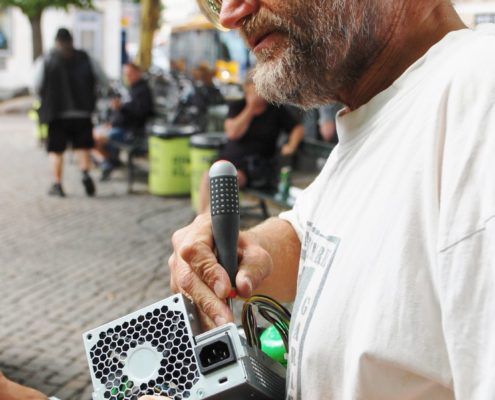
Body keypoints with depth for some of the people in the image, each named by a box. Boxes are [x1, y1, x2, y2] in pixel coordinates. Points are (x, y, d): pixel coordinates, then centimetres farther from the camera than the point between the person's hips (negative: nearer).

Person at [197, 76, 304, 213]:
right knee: (208, 177, -28)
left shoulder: (276, 110, 9)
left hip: (258, 162, -2)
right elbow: (232, 133, -5)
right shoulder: (237, 106, 11)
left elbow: (298, 128, 10)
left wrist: (291, 145, -10)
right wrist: (250, 109, -6)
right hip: (230, 157, 2)